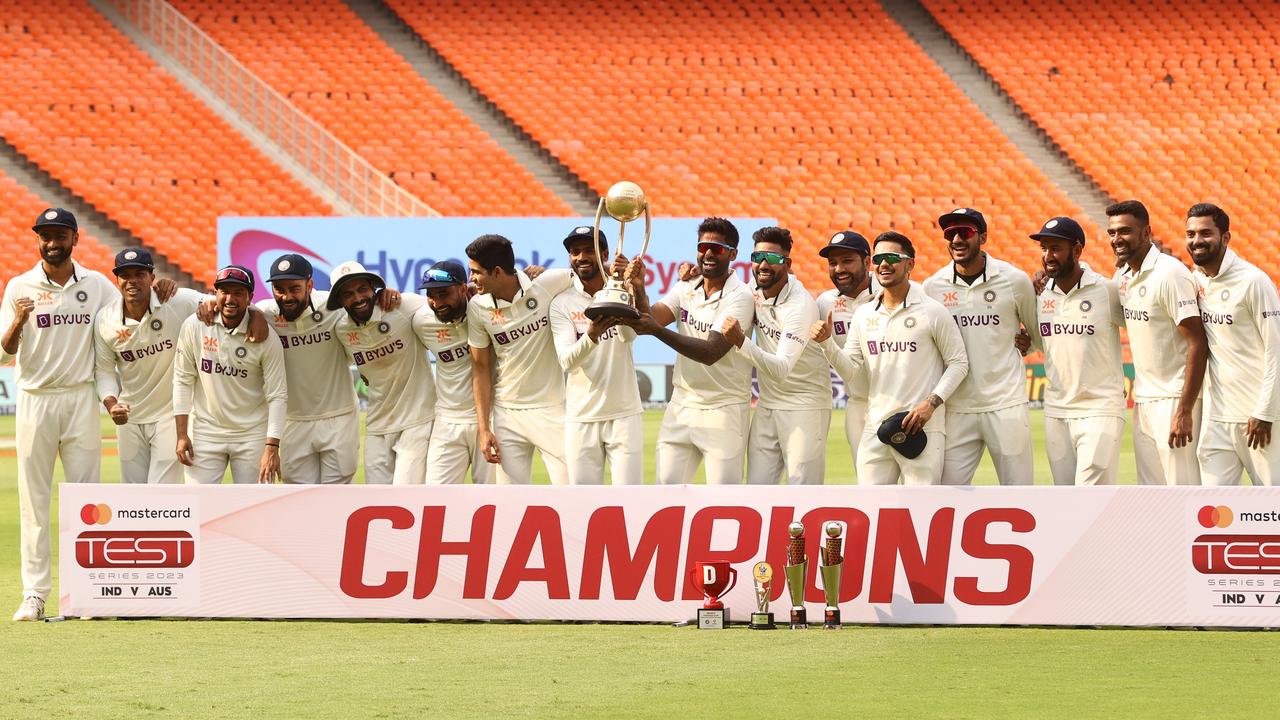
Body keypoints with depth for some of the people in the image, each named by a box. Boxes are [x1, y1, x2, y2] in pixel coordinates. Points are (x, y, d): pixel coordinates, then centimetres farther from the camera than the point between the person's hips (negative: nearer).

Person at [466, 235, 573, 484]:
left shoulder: (547, 286, -12)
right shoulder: (478, 307, -5)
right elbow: (480, 367, 2)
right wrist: (484, 429, -1)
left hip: (551, 410, -2)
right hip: (507, 415, 2)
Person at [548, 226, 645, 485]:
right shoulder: (562, 303, 0)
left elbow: (629, 334, -20)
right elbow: (567, 361, -13)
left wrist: (638, 291, -38)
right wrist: (592, 334, -35)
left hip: (625, 415, -1)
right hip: (581, 419, 1)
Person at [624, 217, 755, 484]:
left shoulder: (740, 296, -13)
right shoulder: (686, 287, 8)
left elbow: (711, 352, -24)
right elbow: (651, 318, -6)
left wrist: (657, 331, -33)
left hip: (723, 410, -6)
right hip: (681, 406, 6)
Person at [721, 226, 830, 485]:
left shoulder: (801, 306, -21)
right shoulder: (755, 292, 1)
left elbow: (781, 369, -30)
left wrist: (741, 342, -44)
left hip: (804, 407, -7)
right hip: (767, 406, 7)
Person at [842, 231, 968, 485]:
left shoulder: (932, 312, -3)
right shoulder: (863, 315, 11)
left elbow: (958, 363, -1)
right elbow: (851, 367, 7)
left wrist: (931, 403, -12)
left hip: (923, 429, -5)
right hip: (876, 428, 5)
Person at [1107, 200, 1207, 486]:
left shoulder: (1170, 274, -15)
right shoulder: (1123, 275, 10)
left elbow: (1198, 344, -18)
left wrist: (1185, 411, -22)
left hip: (1173, 399, -8)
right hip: (1143, 399, 8)